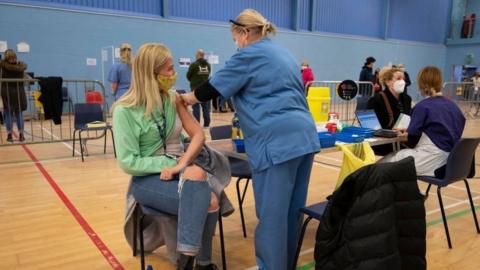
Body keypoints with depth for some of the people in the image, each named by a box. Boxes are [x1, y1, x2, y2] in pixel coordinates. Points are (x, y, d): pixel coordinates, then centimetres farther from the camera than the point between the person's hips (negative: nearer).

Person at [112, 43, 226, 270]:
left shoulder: (173, 98, 4)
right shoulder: (125, 111, -10)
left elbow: (198, 135, -1)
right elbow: (128, 163, -12)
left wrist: (182, 163, -18)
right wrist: (169, 163, -17)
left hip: (179, 170, 4)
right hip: (147, 178, -4)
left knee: (210, 201, -28)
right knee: (205, 202, -29)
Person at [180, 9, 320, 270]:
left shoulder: (249, 55, -1)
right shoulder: (284, 53, 25)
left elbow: (213, 87, 4)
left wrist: (187, 98, 22)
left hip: (277, 141, -9)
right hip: (304, 136, 9)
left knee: (271, 215, 0)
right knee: (293, 210, 15)